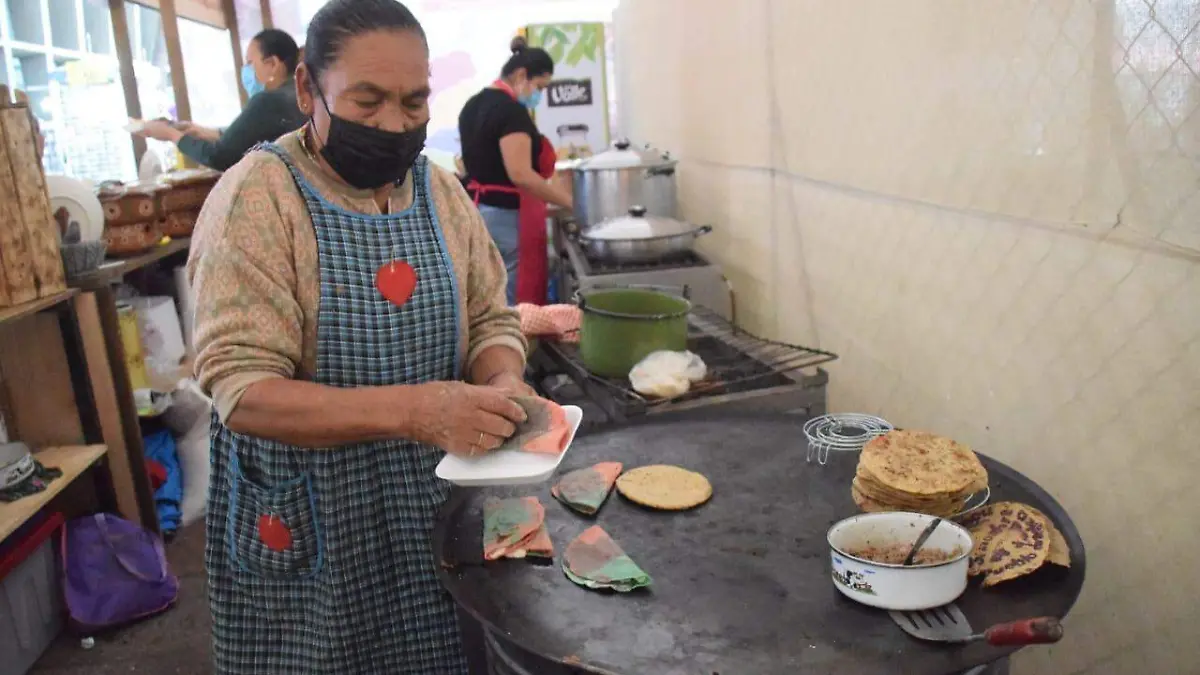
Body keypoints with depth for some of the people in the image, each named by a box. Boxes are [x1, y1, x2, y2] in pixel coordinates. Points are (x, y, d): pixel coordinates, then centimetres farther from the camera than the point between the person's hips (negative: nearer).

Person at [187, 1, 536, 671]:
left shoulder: (442, 190, 1)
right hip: (304, 524, -4)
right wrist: (410, 409, -34)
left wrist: (504, 383, -17)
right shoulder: (256, 199, -15)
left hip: (433, 505, 5)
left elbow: (491, 318, 6)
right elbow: (241, 391, -22)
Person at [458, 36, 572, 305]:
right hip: (505, 216, -10)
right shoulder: (512, 110, -16)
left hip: (476, 211, 10)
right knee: (518, 302, -4)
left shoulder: (474, 104, 14)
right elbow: (520, 175, -24)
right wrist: (571, 201, -21)